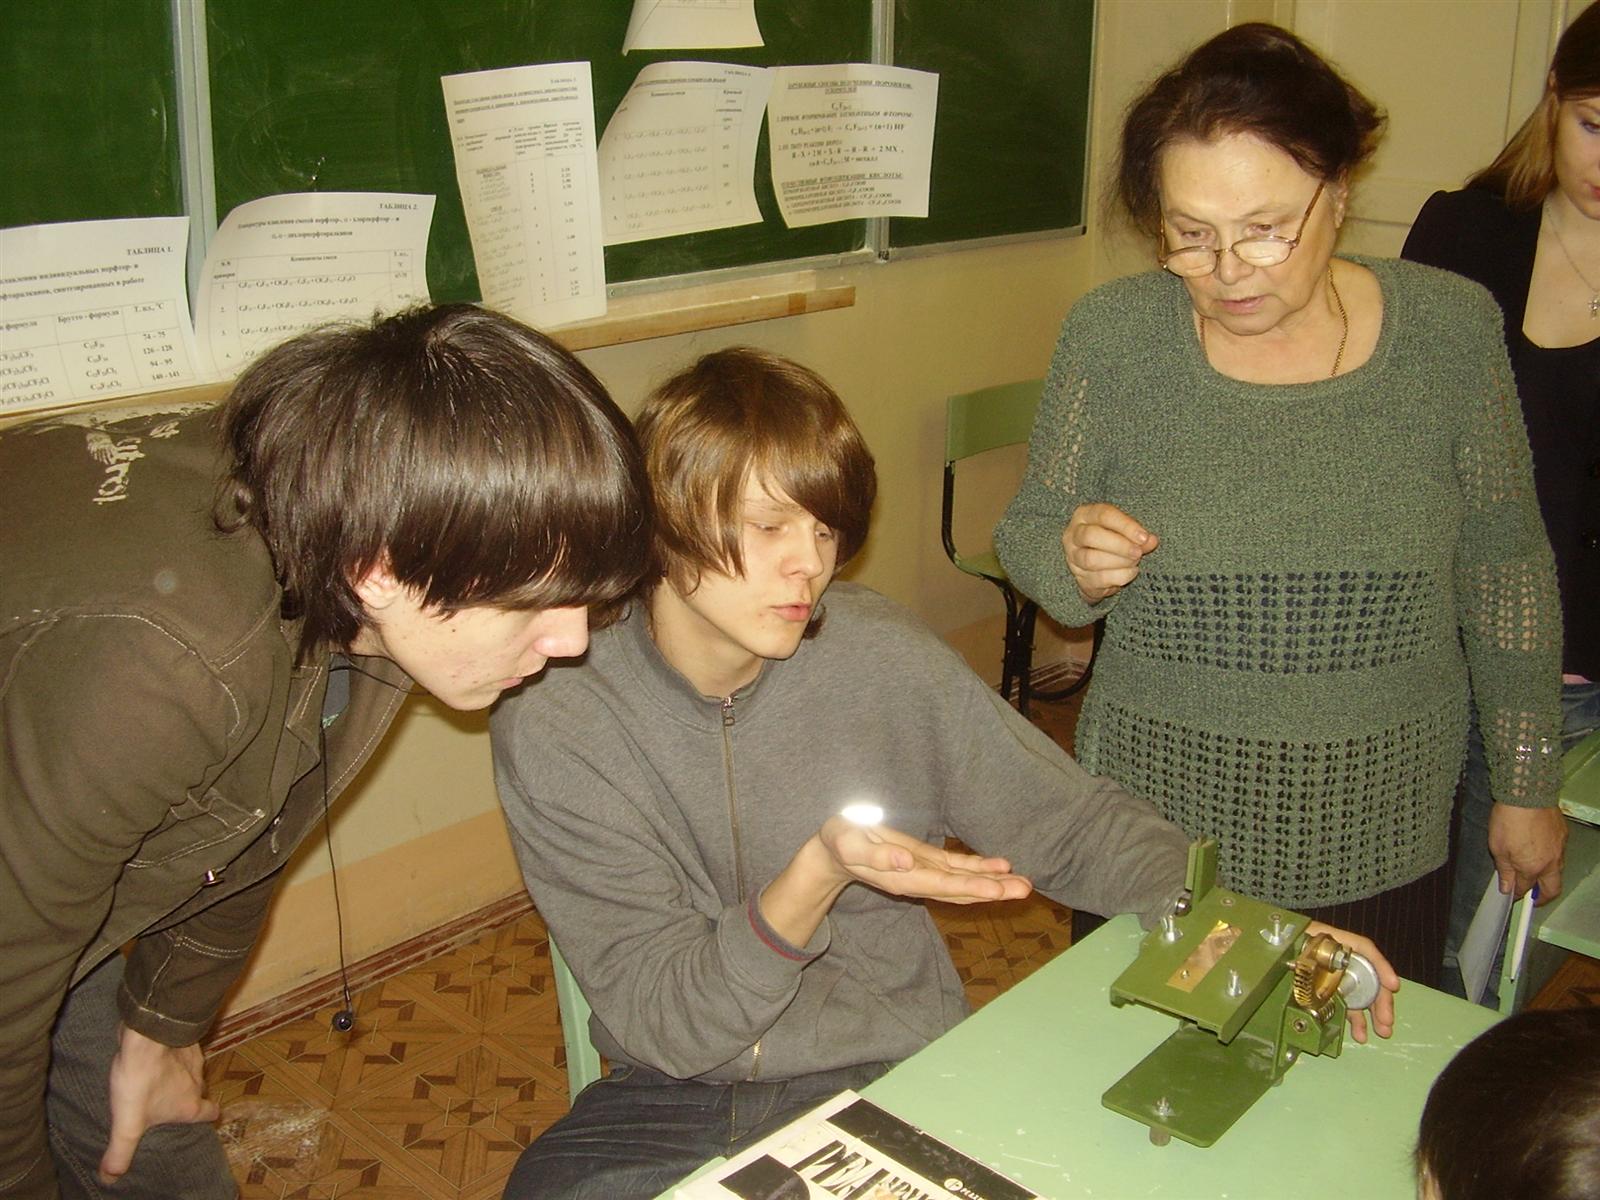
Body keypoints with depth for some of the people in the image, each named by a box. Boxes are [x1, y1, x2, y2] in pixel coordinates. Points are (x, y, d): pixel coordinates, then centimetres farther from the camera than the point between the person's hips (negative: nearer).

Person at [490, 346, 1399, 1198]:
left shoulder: (881, 658, -9)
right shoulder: (554, 730, -13)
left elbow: (1072, 822, 1)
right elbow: (661, 1022, -14)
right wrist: (814, 880, -30)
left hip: (900, 1080, 1)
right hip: (679, 1104, -1)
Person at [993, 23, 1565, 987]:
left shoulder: (1451, 328, -6)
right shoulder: (1111, 335, -9)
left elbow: (1506, 566, 4)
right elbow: (1027, 534, 2)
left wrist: (1528, 787, 9)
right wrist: (1076, 564, -21)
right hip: (1156, 827, 0)